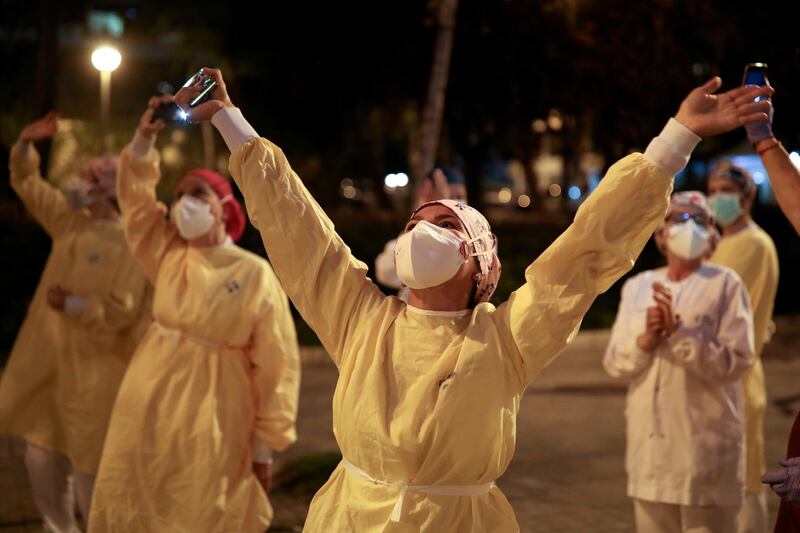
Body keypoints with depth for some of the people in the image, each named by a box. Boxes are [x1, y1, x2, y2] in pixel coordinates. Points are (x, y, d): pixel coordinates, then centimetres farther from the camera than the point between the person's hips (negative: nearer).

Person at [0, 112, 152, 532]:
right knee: (42, 460, 15)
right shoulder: (70, 222, 8)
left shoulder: (128, 243, -15)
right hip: (50, 365, 8)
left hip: (92, 373, -8)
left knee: (90, 470, 0)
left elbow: (124, 310, -20)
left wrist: (73, 304, -25)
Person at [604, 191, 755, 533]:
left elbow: (736, 362, -12)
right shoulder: (637, 287, 10)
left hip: (705, 444, -4)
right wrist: (645, 341, -13)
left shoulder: (725, 284, -3)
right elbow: (614, 364, 6)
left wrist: (676, 334, -18)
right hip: (650, 442, 4)